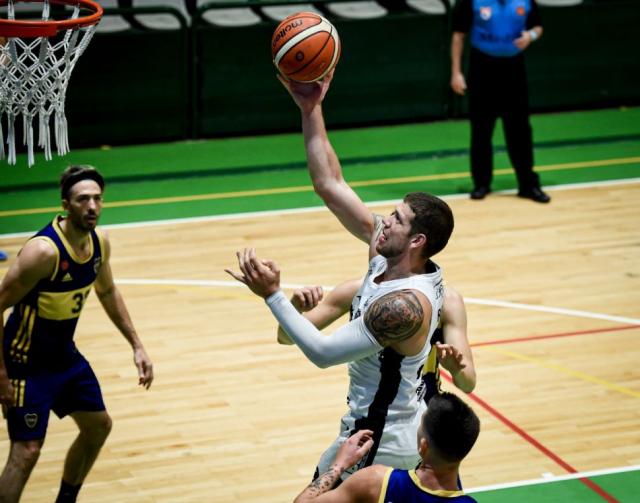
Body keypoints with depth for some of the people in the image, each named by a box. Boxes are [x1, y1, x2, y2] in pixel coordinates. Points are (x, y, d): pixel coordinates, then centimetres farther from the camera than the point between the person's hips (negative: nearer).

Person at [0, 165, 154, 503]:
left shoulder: (100, 242, -4)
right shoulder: (44, 250, -29)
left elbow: (108, 292, 16)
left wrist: (137, 346, 13)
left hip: (65, 354, 9)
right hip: (28, 362, -9)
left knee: (98, 426, 20)